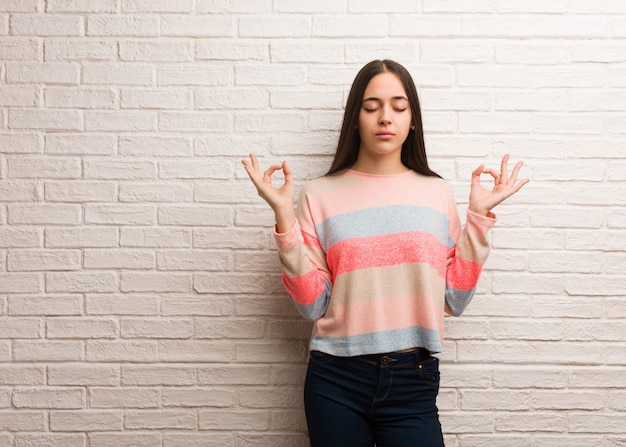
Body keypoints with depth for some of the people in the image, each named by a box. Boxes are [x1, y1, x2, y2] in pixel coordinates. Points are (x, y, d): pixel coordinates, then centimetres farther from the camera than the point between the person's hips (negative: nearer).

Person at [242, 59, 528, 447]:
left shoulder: (437, 193, 5)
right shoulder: (321, 195, 0)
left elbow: (455, 300, 2)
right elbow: (313, 304, -5)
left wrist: (478, 216, -1)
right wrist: (285, 216, -10)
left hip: (414, 382, 1)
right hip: (337, 380, -1)